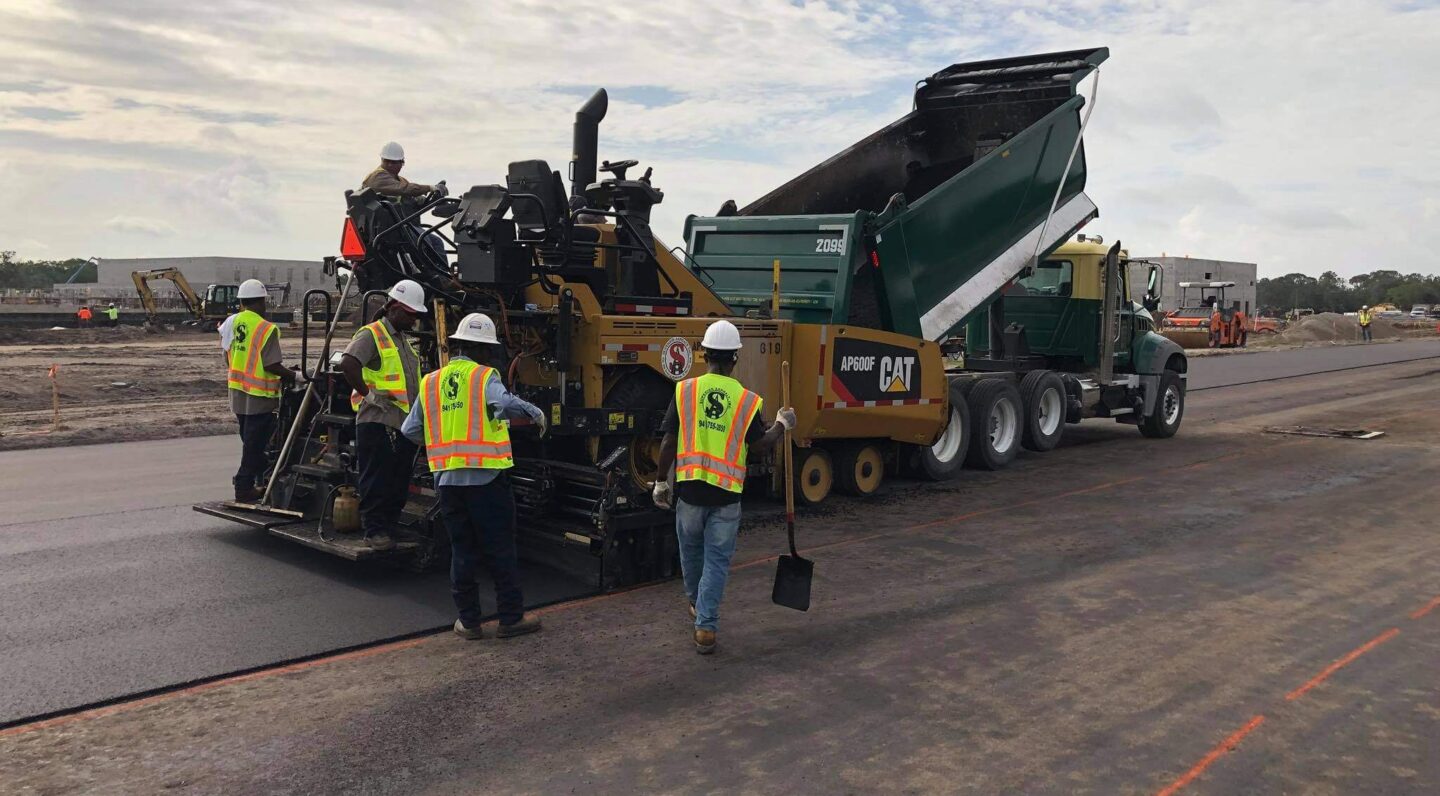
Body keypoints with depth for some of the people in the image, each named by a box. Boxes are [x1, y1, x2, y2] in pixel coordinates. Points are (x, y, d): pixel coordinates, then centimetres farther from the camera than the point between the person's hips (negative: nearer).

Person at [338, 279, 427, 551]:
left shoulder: (403, 340, 20)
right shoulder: (371, 335, -9)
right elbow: (348, 363, -25)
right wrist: (367, 393, -19)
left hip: (403, 424, 9)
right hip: (378, 423, -9)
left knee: (400, 481, 13)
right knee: (376, 481, -2)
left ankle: (392, 525, 23)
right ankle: (374, 531, 4)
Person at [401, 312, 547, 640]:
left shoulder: (430, 383, 11)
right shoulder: (485, 377, -4)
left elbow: (410, 431, 12)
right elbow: (504, 403, -25)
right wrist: (535, 412, -8)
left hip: (447, 478, 5)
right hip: (486, 476, -4)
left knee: (462, 551, 13)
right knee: (500, 550, 5)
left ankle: (468, 620, 16)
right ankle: (511, 618, 11)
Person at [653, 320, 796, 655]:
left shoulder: (684, 390, -5)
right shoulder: (748, 400, -5)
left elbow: (669, 442, -3)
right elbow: (759, 445, 0)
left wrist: (662, 481, 7)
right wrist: (782, 425, 18)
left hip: (689, 489, 1)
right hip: (726, 494, -1)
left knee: (691, 551, 22)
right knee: (717, 560, 6)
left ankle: (696, 604, 44)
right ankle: (706, 627, 0)